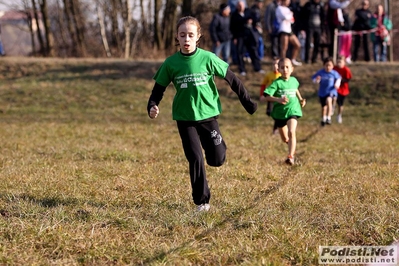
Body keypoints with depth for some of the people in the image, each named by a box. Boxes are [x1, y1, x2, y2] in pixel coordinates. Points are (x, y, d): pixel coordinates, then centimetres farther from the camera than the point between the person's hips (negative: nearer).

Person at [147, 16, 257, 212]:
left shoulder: (208, 58, -10)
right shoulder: (171, 63, -7)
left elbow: (231, 79, -2)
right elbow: (158, 89, 1)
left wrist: (247, 102, 0)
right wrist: (152, 107, -18)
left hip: (208, 114, 0)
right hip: (185, 118, 0)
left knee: (217, 159, 1)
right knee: (195, 159, -6)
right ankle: (202, 201, 8)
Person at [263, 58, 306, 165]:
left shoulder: (294, 80, 1)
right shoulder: (277, 83, -12)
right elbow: (267, 96, -20)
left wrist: (300, 99, 17)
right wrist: (278, 99, -33)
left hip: (293, 111, 0)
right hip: (280, 112, 0)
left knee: (291, 132, -25)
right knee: (285, 139, 16)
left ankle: (291, 157, -26)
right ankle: (293, 148, 50)